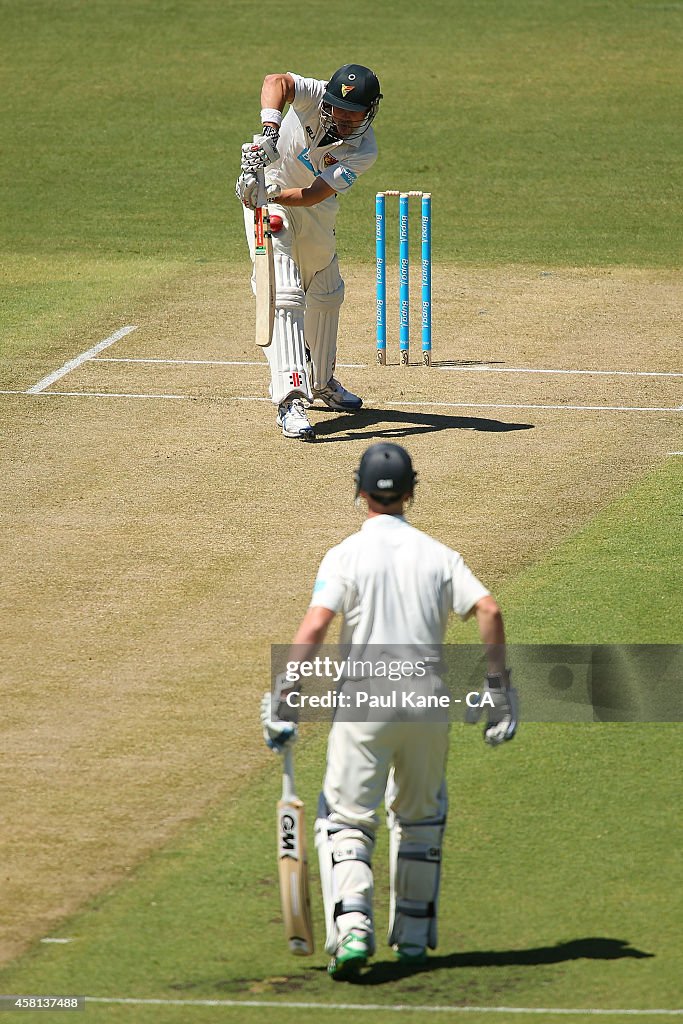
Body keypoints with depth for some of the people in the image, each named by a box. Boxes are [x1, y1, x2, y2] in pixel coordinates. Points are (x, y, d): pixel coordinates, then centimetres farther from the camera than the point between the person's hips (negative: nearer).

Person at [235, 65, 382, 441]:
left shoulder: (364, 152, -22)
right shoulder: (319, 96, -26)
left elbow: (314, 194, -31)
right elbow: (277, 82, -48)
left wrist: (274, 195, -48)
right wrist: (270, 130, -63)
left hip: (316, 211, 5)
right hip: (268, 200, -5)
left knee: (326, 295, 21)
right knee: (285, 296, -19)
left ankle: (322, 382, 45)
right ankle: (290, 399, -29)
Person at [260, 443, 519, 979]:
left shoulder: (346, 555, -2)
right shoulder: (438, 554, 7)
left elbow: (316, 624, -15)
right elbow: (489, 610, -4)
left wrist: (285, 695, -14)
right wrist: (499, 687, 3)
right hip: (428, 704, 3)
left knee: (347, 821, 1)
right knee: (420, 820, 21)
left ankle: (352, 930, -20)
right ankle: (413, 937, 24)